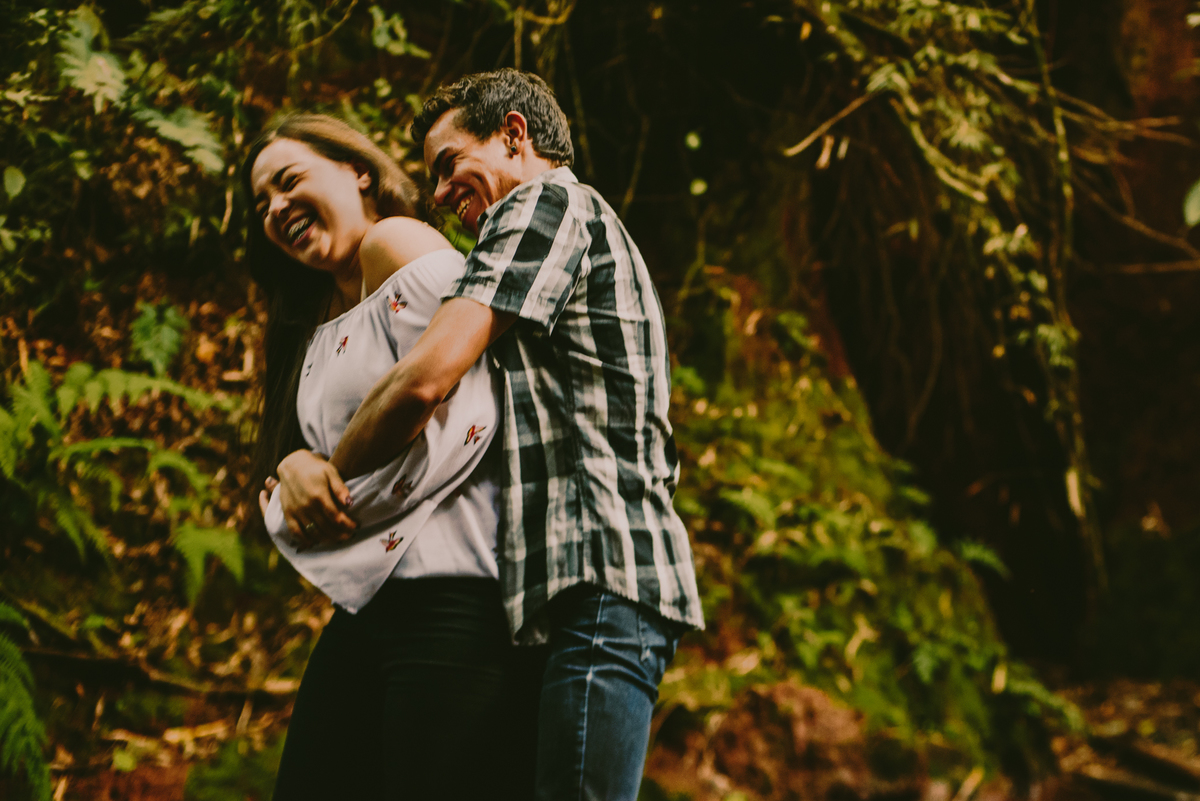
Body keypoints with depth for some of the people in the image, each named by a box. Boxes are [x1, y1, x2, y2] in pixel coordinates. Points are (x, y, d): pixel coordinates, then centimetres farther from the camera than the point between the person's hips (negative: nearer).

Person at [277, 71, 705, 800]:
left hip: (600, 579, -10)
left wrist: (330, 476, 1)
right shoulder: (593, 230, 31)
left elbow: (426, 378, -15)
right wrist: (300, 462, 13)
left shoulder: (545, 203, 0)